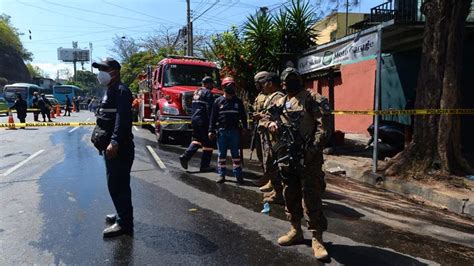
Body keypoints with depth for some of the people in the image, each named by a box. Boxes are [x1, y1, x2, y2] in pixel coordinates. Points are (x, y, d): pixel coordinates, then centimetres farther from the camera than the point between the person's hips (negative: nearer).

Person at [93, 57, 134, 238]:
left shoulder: (121, 91, -13)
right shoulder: (110, 91, 19)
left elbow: (122, 119, -26)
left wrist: (115, 142, -34)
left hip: (119, 147, -11)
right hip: (111, 146, 11)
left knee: (118, 185, -6)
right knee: (116, 184, 18)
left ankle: (124, 224, 3)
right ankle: (123, 215, 32)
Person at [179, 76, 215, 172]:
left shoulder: (196, 92, 18)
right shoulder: (208, 93, -9)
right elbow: (209, 109, -17)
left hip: (194, 119, 9)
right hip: (203, 121, -9)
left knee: (196, 140, 19)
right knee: (207, 143, 0)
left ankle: (185, 156, 2)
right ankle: (204, 166, 4)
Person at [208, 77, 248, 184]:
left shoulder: (238, 101, 7)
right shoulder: (218, 101, 3)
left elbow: (243, 116, 10)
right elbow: (213, 117, 2)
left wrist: (245, 129, 4)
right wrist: (211, 130, -2)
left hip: (234, 131, 1)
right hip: (221, 131, 0)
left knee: (235, 154, 4)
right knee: (221, 154, 6)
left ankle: (238, 175, 10)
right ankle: (221, 175, 15)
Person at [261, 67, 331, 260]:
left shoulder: (312, 99, -5)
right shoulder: (280, 103, 15)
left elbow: (323, 127, -11)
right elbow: (272, 123, 20)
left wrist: (312, 150, -20)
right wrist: (271, 124, -5)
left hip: (308, 157, -6)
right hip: (286, 156, 7)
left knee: (311, 197, -4)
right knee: (290, 195, 14)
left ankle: (317, 238, 5)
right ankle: (295, 231, 29)